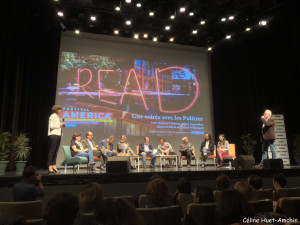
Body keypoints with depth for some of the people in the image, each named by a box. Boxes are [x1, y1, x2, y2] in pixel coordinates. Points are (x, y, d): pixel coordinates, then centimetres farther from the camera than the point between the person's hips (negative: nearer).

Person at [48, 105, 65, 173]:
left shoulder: (57, 117, 21)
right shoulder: (53, 116, -4)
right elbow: (51, 126, -13)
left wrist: (62, 125, 9)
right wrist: (60, 124, -10)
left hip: (58, 135, 9)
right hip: (54, 135, -9)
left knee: (56, 151, 6)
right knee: (52, 151, -7)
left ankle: (54, 165, 9)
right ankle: (50, 167, -4)